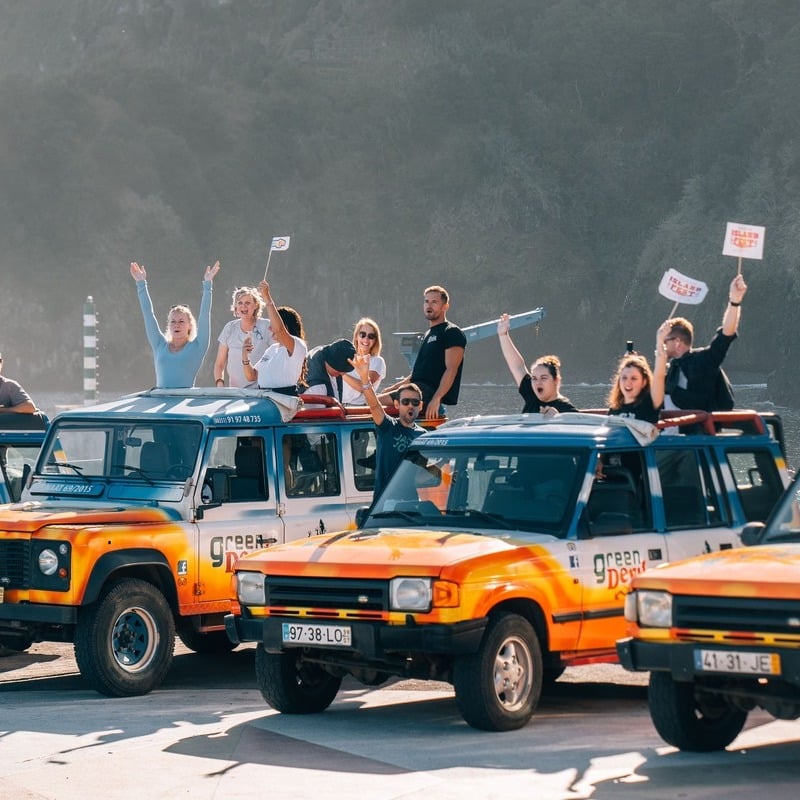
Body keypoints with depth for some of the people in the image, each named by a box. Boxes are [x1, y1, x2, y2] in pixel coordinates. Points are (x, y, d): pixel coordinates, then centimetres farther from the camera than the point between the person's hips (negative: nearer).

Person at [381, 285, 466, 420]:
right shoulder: (428, 334, 24)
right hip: (420, 390, 10)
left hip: (432, 392, -10)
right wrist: (394, 388, 19)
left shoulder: (452, 333, -6)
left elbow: (451, 370, -17)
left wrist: (436, 399, -27)